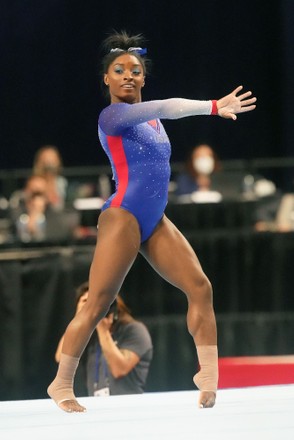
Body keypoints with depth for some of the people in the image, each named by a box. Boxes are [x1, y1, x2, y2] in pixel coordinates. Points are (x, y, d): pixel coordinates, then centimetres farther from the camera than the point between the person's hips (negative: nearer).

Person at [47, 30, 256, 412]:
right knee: (97, 306, -6)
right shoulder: (113, 115, -11)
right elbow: (165, 107, -25)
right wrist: (213, 107, -34)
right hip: (123, 217, -8)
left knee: (200, 287, -3)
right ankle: (61, 384, 5)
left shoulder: (149, 118, 14)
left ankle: (209, 375, -3)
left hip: (156, 222, 8)